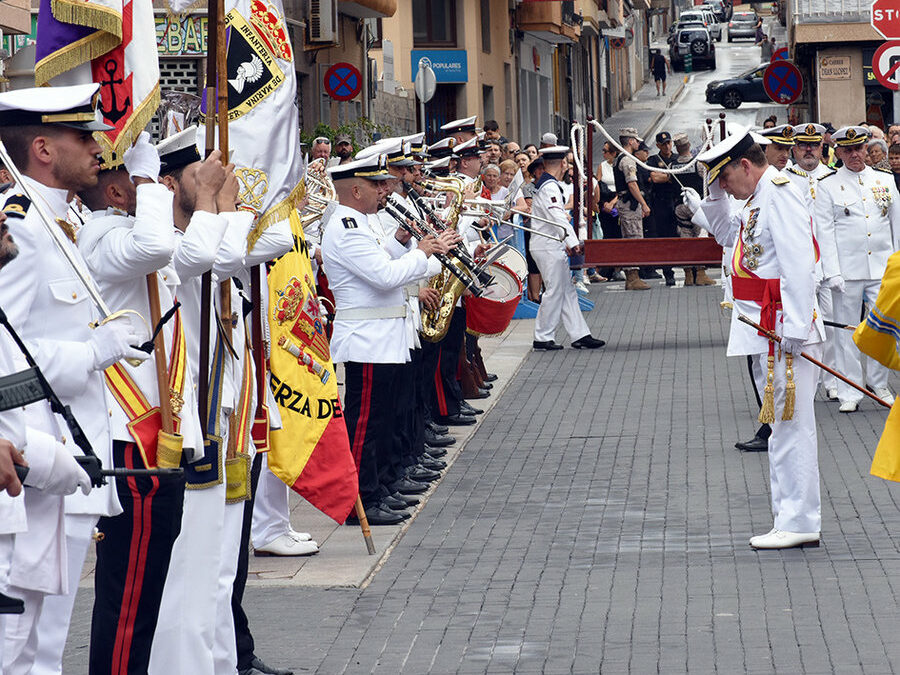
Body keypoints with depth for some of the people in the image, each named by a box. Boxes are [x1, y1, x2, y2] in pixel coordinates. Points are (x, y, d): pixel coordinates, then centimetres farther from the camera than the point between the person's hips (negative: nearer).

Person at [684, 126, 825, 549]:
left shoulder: (779, 196, -15)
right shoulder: (757, 199, 15)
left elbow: (798, 265, -22)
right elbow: (730, 236, 32)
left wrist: (794, 327, -26)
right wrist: (714, 200, 16)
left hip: (783, 324, -11)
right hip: (766, 329, 11)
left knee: (791, 424, -7)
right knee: (782, 425, 13)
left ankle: (799, 522, -5)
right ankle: (792, 519, 19)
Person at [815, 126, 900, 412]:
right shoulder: (827, 185, 0)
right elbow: (825, 233, -3)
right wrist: (833, 272, -10)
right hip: (847, 271, -2)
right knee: (848, 331, 2)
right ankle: (849, 392, 9)